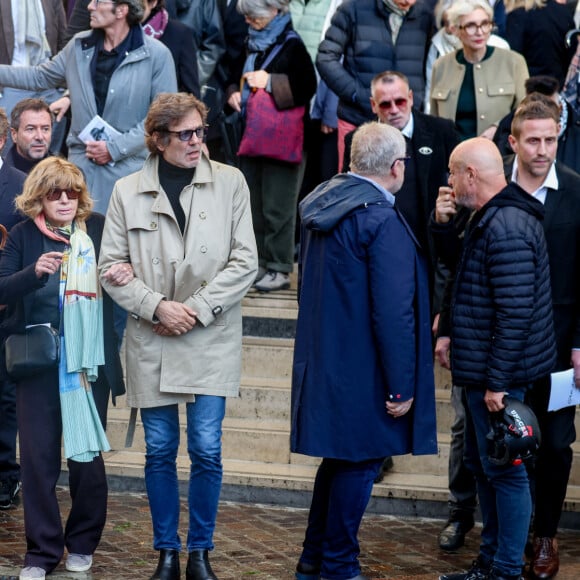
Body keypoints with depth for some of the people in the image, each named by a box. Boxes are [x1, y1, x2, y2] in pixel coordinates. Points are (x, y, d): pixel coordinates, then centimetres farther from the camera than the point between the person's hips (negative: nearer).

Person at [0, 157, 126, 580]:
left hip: (91, 364, 1)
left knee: (88, 456, 7)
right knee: (39, 457, 1)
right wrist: (34, 271, -23)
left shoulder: (99, 229, 2)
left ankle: (82, 544, 24)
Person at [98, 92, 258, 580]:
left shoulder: (230, 182, 0)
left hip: (211, 340, -1)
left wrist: (198, 309, -10)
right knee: (160, 451, 7)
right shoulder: (128, 192, 2)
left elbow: (244, 260, -2)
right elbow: (111, 266, 2)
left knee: (207, 450, -2)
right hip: (152, 343, 1)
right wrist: (156, 306, -11)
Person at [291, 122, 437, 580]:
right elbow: (393, 314, -23)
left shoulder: (321, 203, 5)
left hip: (323, 362, 9)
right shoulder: (382, 221, -22)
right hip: (362, 374, -9)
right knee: (359, 464, 5)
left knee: (340, 459, 20)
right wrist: (402, 386, -17)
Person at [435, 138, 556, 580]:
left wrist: (497, 381, -22)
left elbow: (515, 314, -25)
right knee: (482, 464, 18)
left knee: (504, 469, -1)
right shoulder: (489, 218, 11)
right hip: (479, 369, 11)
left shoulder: (507, 230, -22)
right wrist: (447, 331, 11)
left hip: (498, 376, -11)